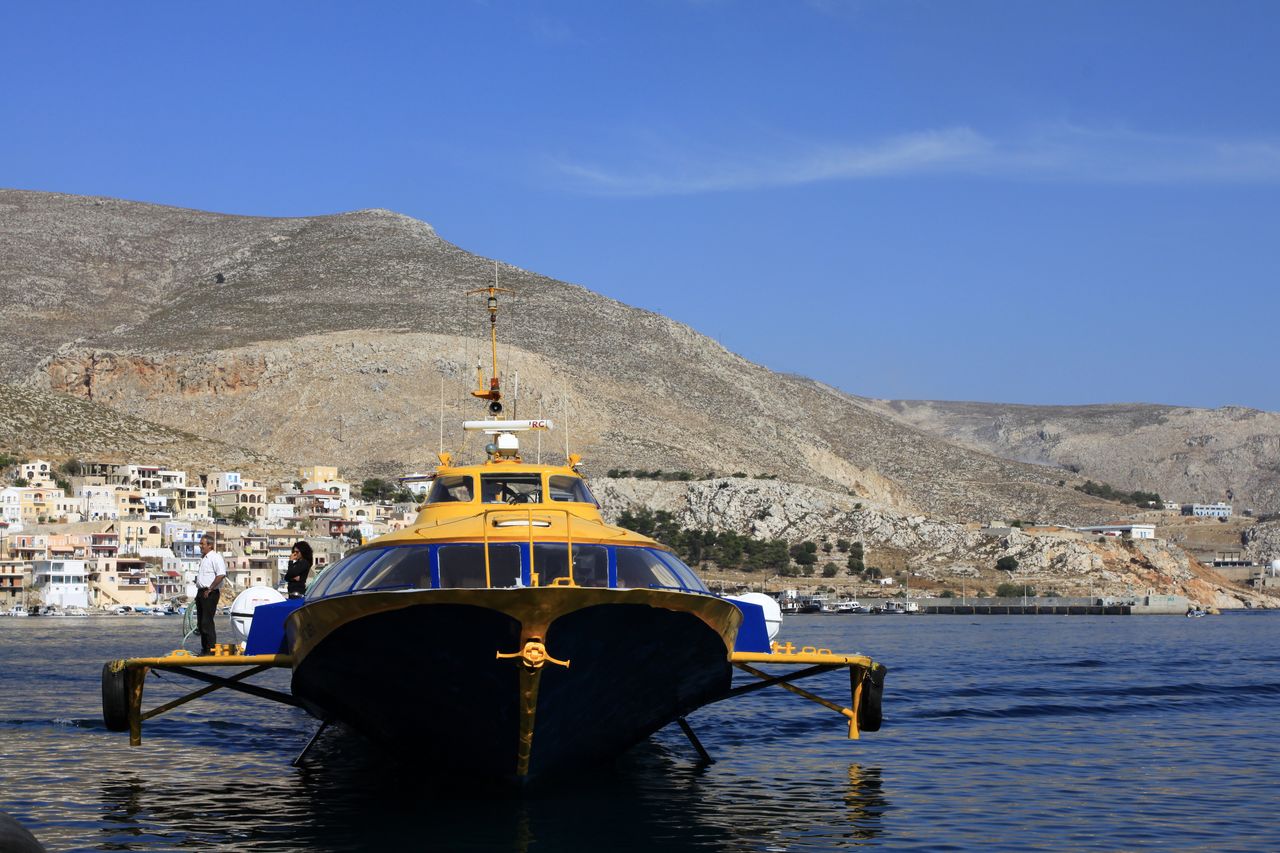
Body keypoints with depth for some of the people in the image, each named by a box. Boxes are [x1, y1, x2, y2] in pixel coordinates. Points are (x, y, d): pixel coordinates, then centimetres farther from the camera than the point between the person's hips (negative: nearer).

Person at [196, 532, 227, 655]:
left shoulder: (215, 557, -12)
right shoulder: (203, 558, 18)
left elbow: (221, 575, -23)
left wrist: (210, 589, -21)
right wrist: (199, 592, 19)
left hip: (210, 593, -10)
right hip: (201, 593, 10)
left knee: (207, 622, -12)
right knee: (201, 622, 11)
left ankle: (211, 649, -9)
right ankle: (204, 649, 19)